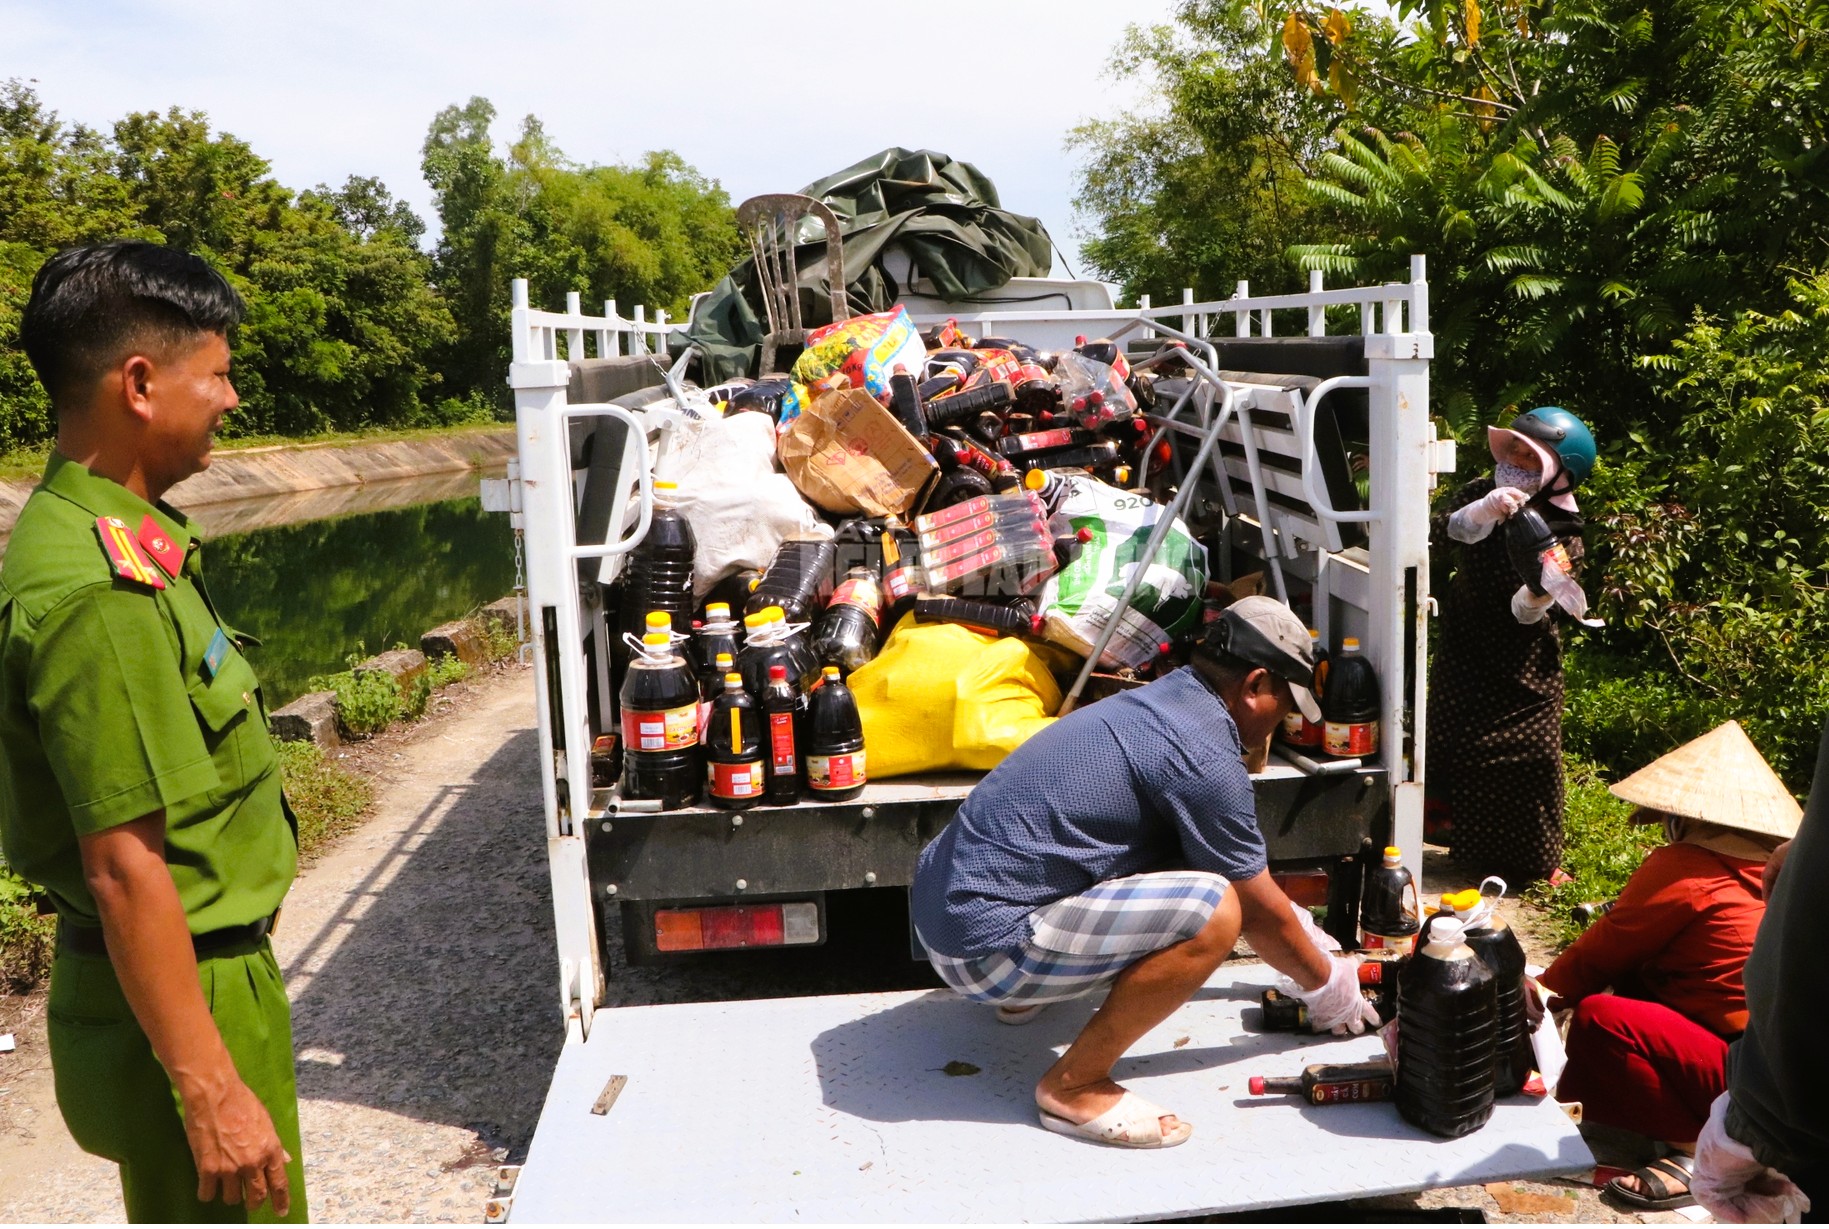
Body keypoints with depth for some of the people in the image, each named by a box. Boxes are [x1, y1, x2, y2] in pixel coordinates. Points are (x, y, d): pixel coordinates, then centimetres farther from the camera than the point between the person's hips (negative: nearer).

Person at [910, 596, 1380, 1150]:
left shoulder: (1158, 703, 12)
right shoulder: (1206, 761, -17)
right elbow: (1260, 914, -3)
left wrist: (1300, 926, 38)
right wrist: (1327, 988, 16)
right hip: (984, 945, -10)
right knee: (1213, 911, -19)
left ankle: (1022, 995, 22)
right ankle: (1074, 1088, -6)